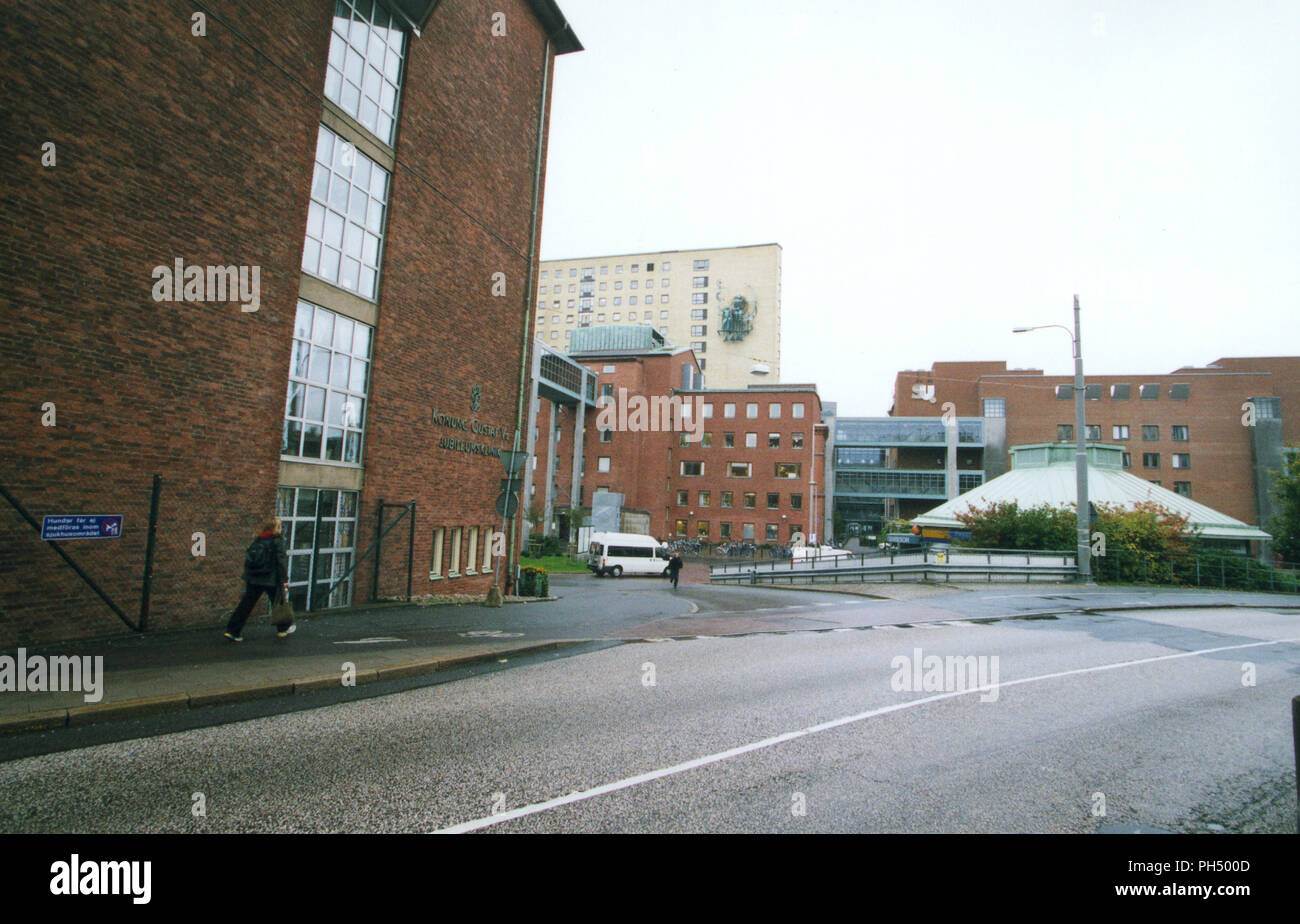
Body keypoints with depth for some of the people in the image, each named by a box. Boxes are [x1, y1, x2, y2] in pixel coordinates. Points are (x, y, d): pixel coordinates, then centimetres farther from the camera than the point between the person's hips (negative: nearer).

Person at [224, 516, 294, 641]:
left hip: (253, 579, 5)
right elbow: (281, 562, -14)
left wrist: (247, 577, 19)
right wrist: (284, 580, -14)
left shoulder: (258, 540, 9)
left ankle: (233, 631, 3)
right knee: (278, 602, 12)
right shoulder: (277, 541, -9)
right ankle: (283, 628, 25)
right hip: (270, 579, -5)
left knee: (245, 604, 7)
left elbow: (248, 558, 12)